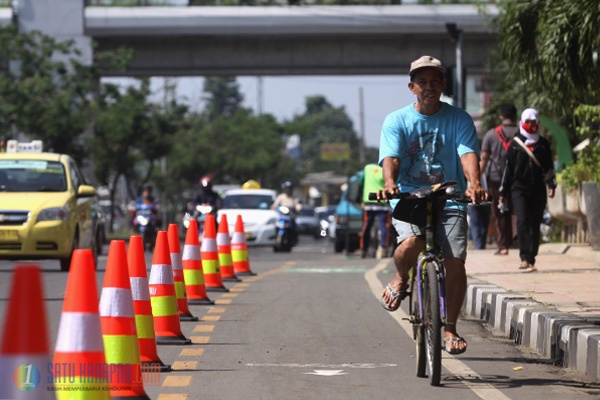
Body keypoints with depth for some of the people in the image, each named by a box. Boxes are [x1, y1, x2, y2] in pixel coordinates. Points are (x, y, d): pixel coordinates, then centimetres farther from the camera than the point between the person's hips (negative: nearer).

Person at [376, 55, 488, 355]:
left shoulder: (459, 119, 4)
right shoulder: (396, 121, 2)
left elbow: (468, 153, -11)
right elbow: (390, 157, -12)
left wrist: (474, 183, -33)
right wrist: (390, 184, -34)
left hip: (449, 199, 1)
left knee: (455, 262, -13)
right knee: (412, 242, -31)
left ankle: (450, 329, 6)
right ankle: (401, 279, 5)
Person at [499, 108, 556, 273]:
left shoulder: (543, 144, 10)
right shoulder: (515, 144, 6)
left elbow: (549, 166, 9)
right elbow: (508, 168, 9)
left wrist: (551, 184, -7)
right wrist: (503, 191, 10)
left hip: (538, 188, 2)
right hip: (519, 187, -2)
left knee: (535, 225, 3)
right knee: (522, 221, -17)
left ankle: (531, 260, 9)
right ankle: (525, 258, -22)